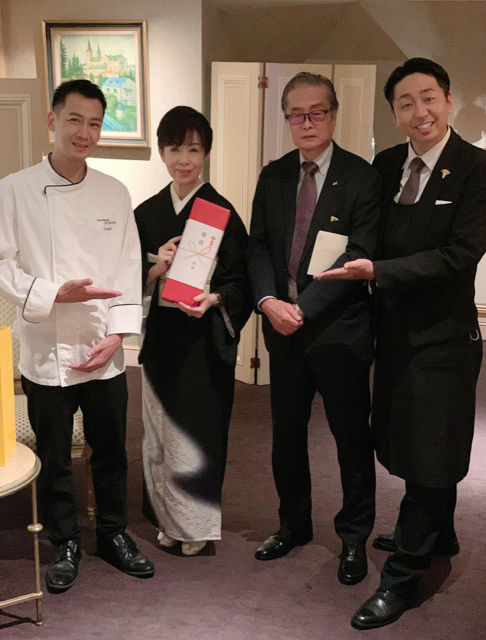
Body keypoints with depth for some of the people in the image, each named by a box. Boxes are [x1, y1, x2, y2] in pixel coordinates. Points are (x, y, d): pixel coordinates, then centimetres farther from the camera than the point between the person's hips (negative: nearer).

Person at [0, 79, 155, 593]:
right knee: (54, 457, 11)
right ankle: (65, 544, 31)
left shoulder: (114, 193, 4)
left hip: (104, 352, 2)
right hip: (45, 352, -2)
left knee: (111, 452, 13)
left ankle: (113, 534, 35)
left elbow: (128, 268, 2)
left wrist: (117, 334, -7)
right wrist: (56, 294, -19)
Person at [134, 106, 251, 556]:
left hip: (204, 336, -4)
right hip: (161, 333, 4)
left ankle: (196, 523, 22)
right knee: (161, 427, 11)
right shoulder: (148, 213, 7)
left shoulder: (222, 212, -6)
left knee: (198, 427, 2)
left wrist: (212, 299, -25)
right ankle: (167, 517, 29)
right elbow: (134, 280, 8)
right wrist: (156, 268, -12)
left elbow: (239, 281, -7)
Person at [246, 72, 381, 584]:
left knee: (352, 437, 8)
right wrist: (268, 301, -12)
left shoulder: (362, 177, -7)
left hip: (340, 329, -4)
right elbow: (258, 247, 5)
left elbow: (358, 257, -14)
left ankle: (354, 538, 26)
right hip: (284, 329, 5)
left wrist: (302, 309, -18)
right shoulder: (272, 177, 9)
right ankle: (293, 526, 35)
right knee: (286, 436, 15)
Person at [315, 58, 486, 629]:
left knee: (430, 454, 4)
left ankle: (402, 574, 18)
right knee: (411, 443, 21)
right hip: (394, 327, 7)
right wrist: (357, 262, -7)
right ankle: (437, 536, 44)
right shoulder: (386, 165, 6)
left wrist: (376, 271, -25)